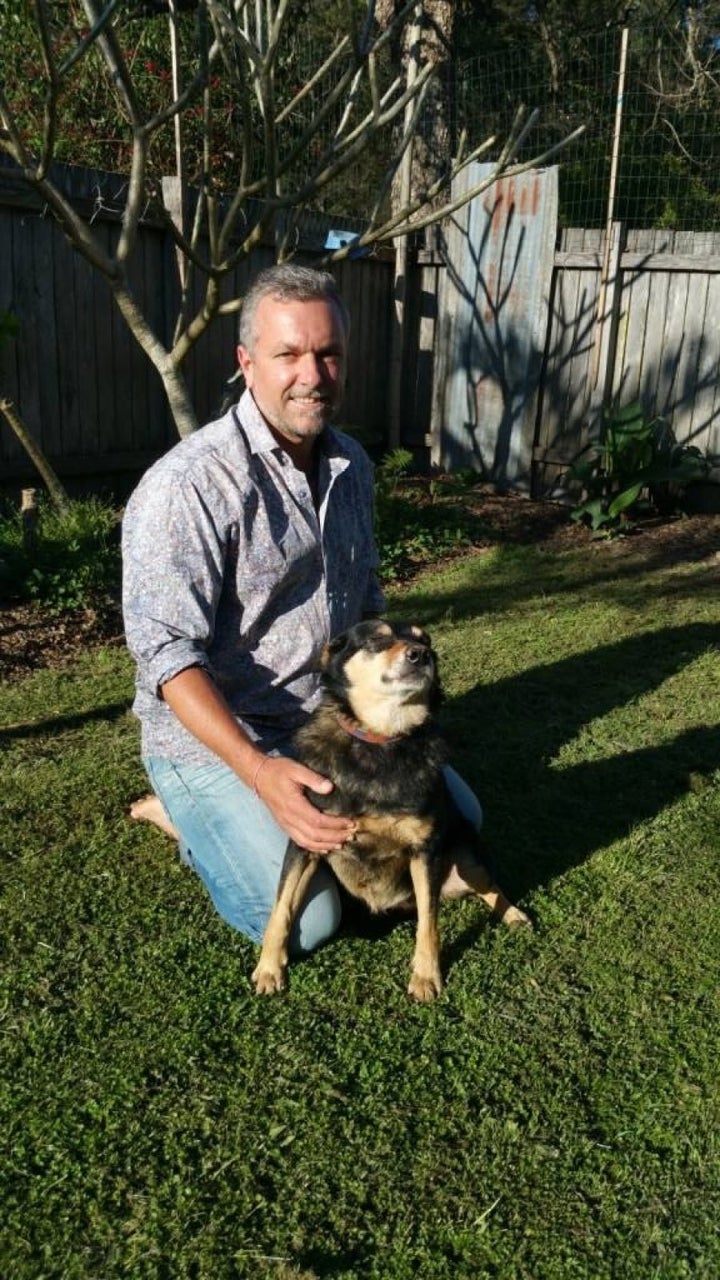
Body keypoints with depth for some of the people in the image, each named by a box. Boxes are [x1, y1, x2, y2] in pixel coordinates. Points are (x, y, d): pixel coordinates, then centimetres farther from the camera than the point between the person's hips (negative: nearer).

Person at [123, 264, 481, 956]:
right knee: (307, 921, -18)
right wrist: (258, 771, -36)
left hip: (333, 722, 8)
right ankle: (191, 815, 9)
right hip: (214, 738, -7)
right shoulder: (188, 484, -23)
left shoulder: (352, 463, 3)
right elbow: (169, 653, -26)